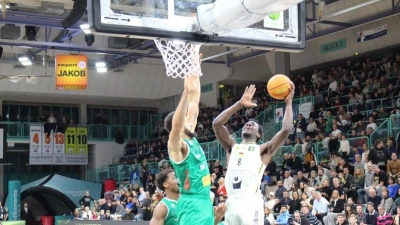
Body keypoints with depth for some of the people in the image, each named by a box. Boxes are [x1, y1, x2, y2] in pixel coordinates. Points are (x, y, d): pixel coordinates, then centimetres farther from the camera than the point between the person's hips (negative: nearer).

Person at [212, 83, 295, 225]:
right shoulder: (232, 147, 23)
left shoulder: (263, 150, 13)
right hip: (232, 203, 4)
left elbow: (286, 129, 0)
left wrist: (288, 102, 5)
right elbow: (217, 124, 10)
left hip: (251, 203, -4)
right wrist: (240, 104, 10)